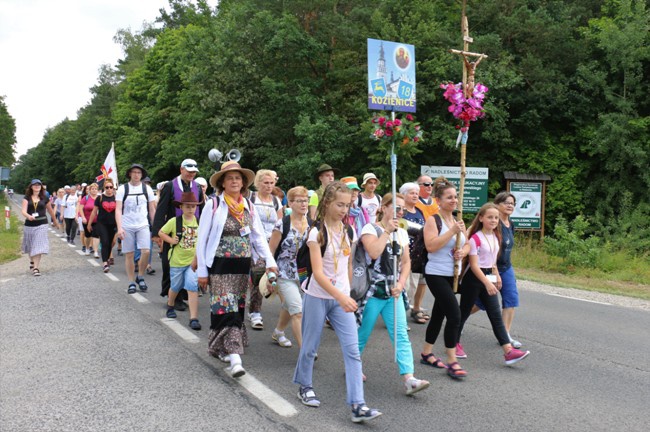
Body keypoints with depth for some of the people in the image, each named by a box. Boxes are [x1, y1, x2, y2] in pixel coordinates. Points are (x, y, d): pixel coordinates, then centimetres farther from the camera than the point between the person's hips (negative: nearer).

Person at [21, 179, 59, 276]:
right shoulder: (27, 198, 2)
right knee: (30, 246, 17)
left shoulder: (44, 199, 4)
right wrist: (28, 216, -34)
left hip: (41, 225, -2)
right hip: (29, 224, 2)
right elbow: (23, 210, -12)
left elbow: (50, 211, 15)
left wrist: (55, 222, 24)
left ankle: (36, 268, -12)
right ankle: (32, 261, 43)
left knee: (38, 246, -11)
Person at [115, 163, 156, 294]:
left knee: (146, 251, -14)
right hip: (127, 227, -1)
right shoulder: (123, 189, -1)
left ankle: (140, 277, 8)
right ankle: (131, 283, 15)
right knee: (129, 254, 3)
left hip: (143, 225, 1)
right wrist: (119, 228, -16)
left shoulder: (147, 189, 4)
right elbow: (118, 209, -6)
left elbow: (152, 209, 9)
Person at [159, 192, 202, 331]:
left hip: (193, 261, 0)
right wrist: (171, 240, -13)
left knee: (193, 287, -11)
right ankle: (170, 306, 48)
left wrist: (197, 259, -9)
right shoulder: (174, 221, -6)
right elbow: (161, 232, 3)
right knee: (175, 287, 18)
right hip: (177, 261, 0)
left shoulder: (199, 222, -4)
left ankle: (194, 318, -10)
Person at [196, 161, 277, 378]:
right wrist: (202, 270, -4)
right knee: (226, 309, -9)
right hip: (220, 266, -5)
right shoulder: (213, 205, -4)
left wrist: (270, 261, -4)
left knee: (237, 308, 10)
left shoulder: (249, 207, 9)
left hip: (243, 266, 5)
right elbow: (202, 239, -2)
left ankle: (221, 347, 27)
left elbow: (259, 237, 9)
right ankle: (234, 355, -13)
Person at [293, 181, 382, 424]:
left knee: (352, 349, -5)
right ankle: (304, 386, 35)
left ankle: (357, 405, -4)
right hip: (318, 297, -4)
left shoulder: (349, 232, 3)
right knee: (310, 346, 10)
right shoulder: (317, 232, -14)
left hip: (342, 297, 4)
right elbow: (318, 272, -22)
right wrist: (341, 297, -31)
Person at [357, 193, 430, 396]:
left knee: (401, 335, -5)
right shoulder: (370, 229, -6)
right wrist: (387, 231, -17)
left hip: (394, 292, 5)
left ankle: (409, 379, -10)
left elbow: (406, 262, 12)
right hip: (373, 291, -5)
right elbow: (374, 252, -25)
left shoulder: (402, 233, 11)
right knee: (362, 333, 7)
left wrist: (401, 283, -4)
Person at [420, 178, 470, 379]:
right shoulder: (433, 220, -10)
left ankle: (427, 353, 28)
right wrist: (452, 231, -23)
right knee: (454, 315, -13)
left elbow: (467, 244, 17)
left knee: (439, 314, 15)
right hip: (437, 274, -8)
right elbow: (431, 246, -23)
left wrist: (463, 252, -6)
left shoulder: (457, 220, 12)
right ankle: (452, 362, -5)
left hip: (453, 275, 8)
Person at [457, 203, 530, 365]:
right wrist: (487, 282, -26)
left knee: (496, 315, 1)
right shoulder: (476, 238, -16)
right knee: (464, 312, 5)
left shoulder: (496, 237, 7)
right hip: (474, 278, -7)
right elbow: (474, 265, -19)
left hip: (488, 278, 7)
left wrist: (496, 276, 16)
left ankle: (508, 351, -3)